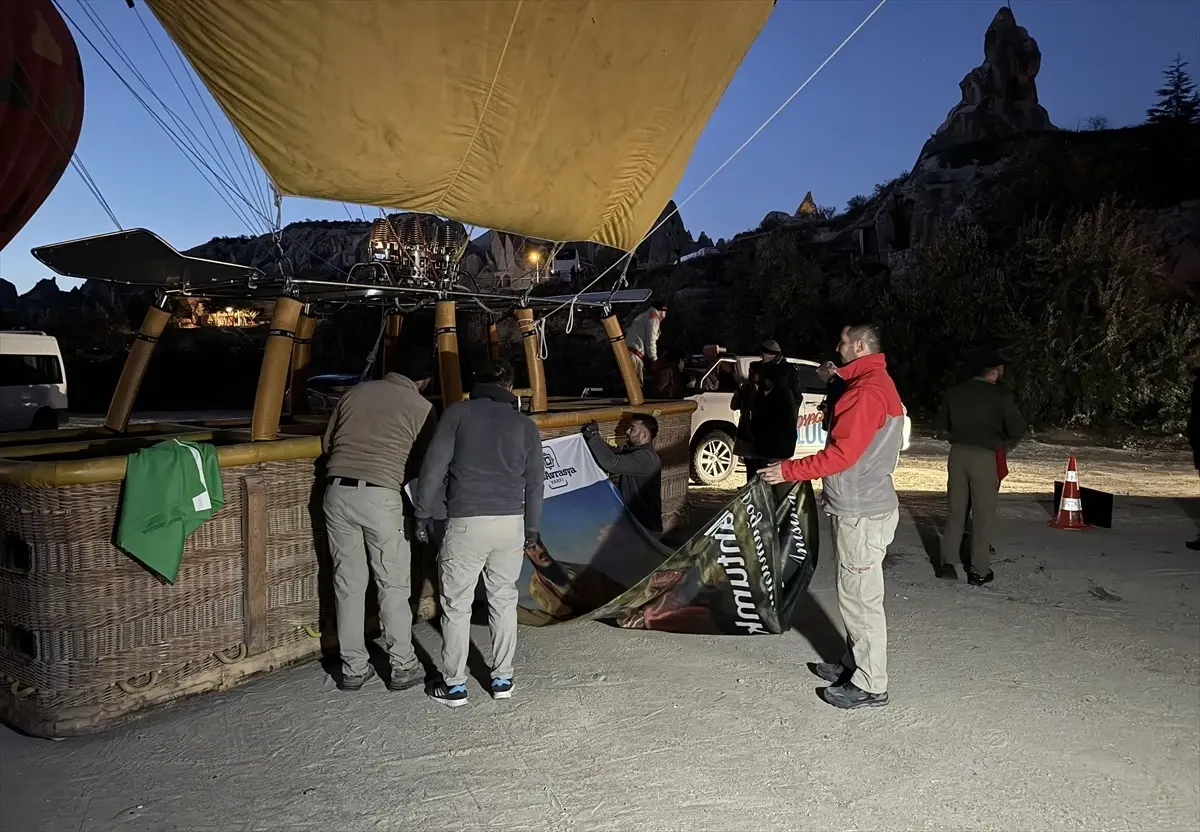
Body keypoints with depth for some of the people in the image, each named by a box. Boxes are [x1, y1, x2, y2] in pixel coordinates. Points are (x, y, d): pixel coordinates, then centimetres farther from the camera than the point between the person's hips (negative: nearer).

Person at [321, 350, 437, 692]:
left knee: (348, 583, 11)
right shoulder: (421, 408, 2)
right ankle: (402, 667, 14)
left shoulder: (356, 392, 13)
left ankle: (353, 668, 18)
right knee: (393, 586, 8)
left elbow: (327, 443, 17)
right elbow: (425, 462, 6)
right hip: (380, 497, -4)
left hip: (338, 492, 4)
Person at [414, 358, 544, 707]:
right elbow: (534, 483, 12)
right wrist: (531, 530, 22)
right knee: (504, 600, 15)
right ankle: (502, 679, 21)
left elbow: (433, 467, -3)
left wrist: (423, 513, 6)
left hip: (466, 523, -3)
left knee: (456, 604, 7)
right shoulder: (526, 425, 10)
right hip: (511, 523, 3)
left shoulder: (458, 413, 2)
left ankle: (454, 686, 15)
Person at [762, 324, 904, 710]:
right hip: (858, 506, 11)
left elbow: (842, 454, -23)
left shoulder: (868, 391, -19)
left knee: (861, 598, -3)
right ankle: (854, 664, 31)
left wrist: (791, 470, -17)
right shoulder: (874, 384, 16)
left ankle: (870, 686, 6)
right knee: (855, 595, 19)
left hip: (861, 512, -11)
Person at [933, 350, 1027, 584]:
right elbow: (1017, 428, -10)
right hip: (985, 456, -4)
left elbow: (940, 423, 10)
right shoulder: (1001, 394, -9)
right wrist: (1007, 444, 10)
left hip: (958, 453, 4)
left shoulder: (954, 392, 3)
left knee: (956, 510, 13)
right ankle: (979, 571, 10)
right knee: (983, 513, 5)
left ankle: (947, 562, 12)